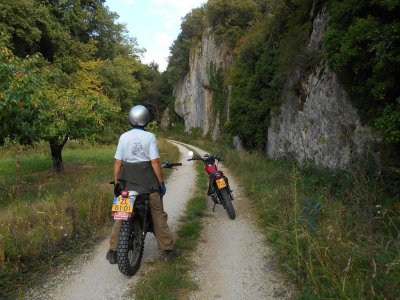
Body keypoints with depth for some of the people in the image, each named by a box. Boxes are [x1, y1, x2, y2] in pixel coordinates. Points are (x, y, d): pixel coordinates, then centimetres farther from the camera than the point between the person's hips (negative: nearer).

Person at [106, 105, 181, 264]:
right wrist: (161, 182, -4)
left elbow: (118, 162, 0)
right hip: (148, 181, -2)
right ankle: (168, 250, 18)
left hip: (128, 181, 3)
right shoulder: (149, 136, -8)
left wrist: (116, 182, 10)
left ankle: (113, 252, 19)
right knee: (158, 214, 9)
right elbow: (155, 161, -12)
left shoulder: (124, 137, 1)